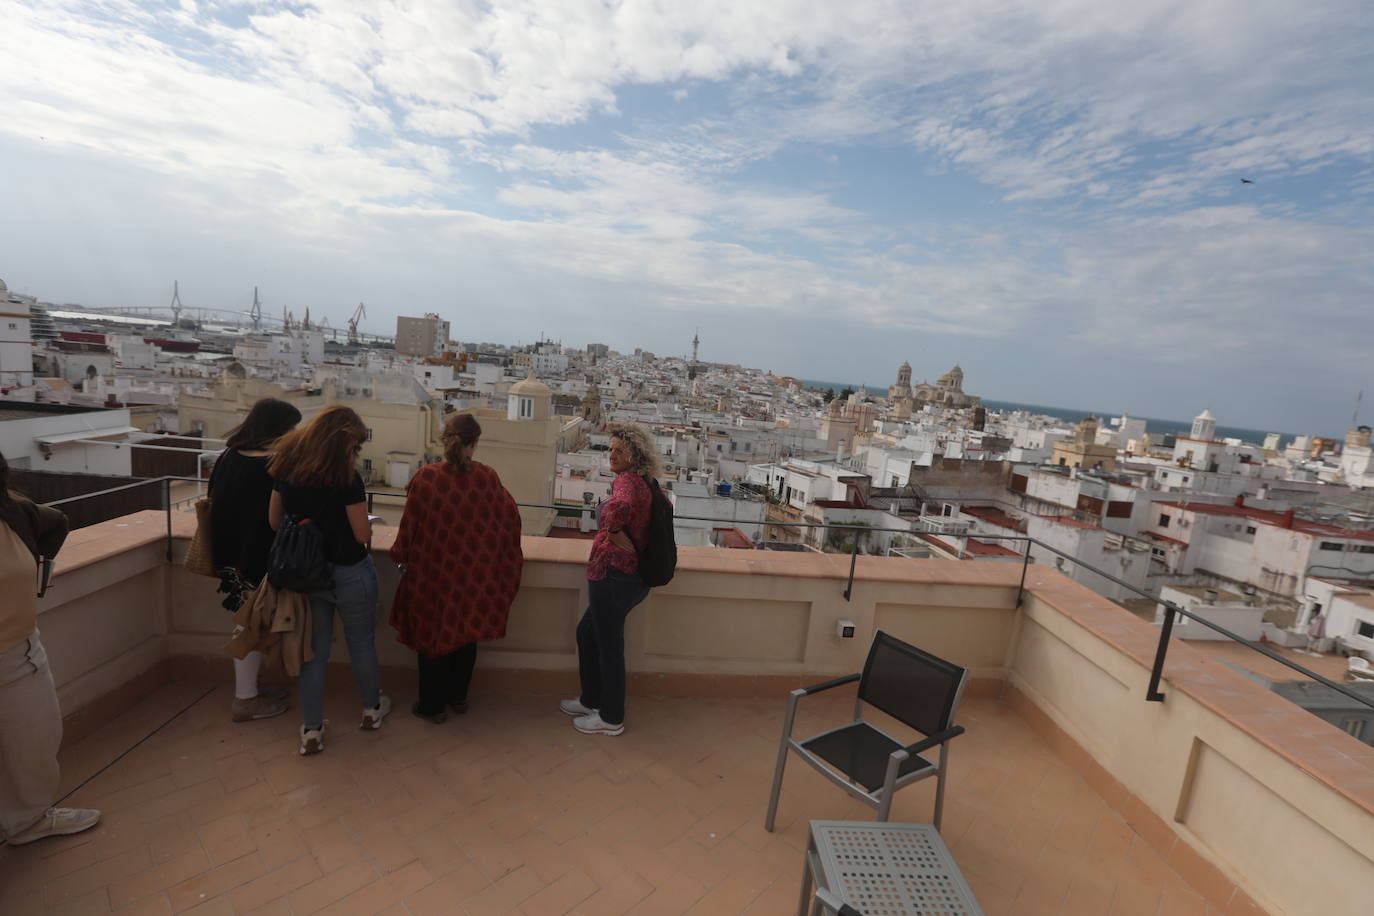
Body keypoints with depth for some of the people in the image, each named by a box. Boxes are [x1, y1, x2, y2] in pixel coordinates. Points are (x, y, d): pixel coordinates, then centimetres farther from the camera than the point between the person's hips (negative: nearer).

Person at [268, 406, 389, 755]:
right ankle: (371, 708, 37)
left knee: (314, 648, 17)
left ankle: (311, 730, 25)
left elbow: (274, 522, 4)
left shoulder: (287, 468, -5)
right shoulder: (347, 479, -23)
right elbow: (363, 535, -17)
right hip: (349, 574, -4)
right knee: (361, 643, 17)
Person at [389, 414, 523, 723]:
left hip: (434, 572, -2)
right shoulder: (487, 478, -11)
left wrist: (401, 556, 10)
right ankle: (458, 697, 34)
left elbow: (410, 525, -9)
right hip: (475, 574, 2)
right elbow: (510, 517, 0)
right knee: (466, 634, 19)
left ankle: (433, 705, 27)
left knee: (433, 634, 15)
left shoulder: (426, 477, -17)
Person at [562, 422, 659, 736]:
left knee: (609, 646, 7)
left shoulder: (626, 480, -19)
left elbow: (620, 506, -43)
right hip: (635, 575, 10)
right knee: (587, 632, 25)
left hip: (612, 574, -10)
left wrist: (615, 534, -24)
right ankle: (591, 701, 40)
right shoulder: (646, 485, 7)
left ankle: (611, 719, 26)